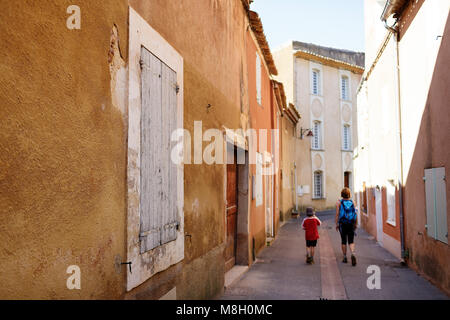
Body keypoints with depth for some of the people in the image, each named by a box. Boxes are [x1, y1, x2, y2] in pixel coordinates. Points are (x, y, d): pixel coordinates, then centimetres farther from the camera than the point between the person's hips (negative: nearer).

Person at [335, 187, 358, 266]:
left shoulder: (339, 202, -3)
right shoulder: (352, 202, 2)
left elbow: (337, 214, -8)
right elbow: (355, 214, 1)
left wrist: (336, 224, -2)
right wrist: (355, 224, 10)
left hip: (342, 224, -1)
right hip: (351, 224, 1)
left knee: (344, 241, 11)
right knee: (351, 241, 6)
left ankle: (345, 257, 16)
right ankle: (353, 254, -18)